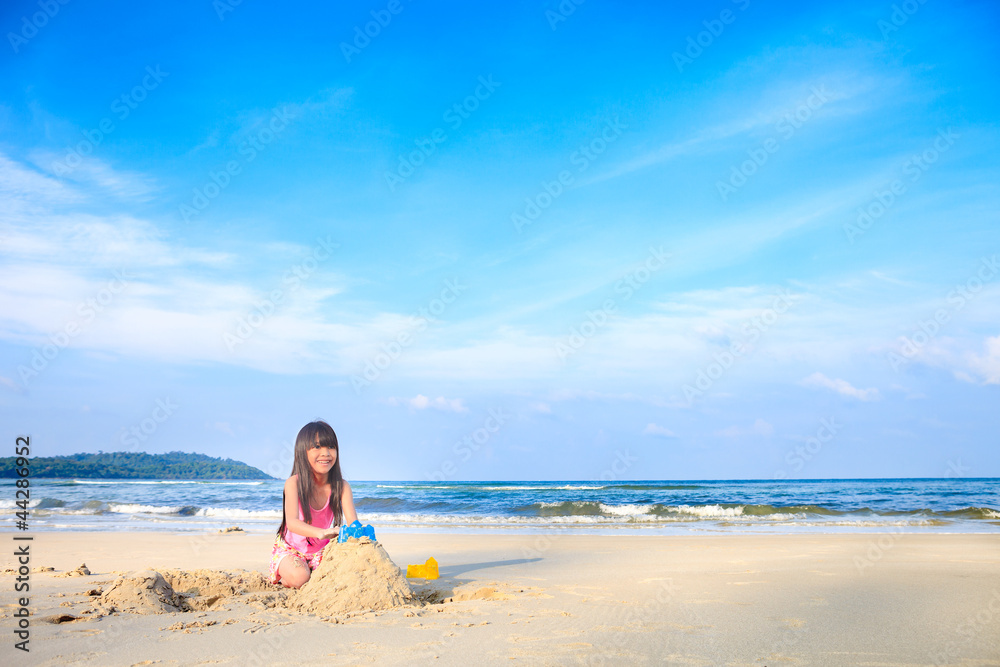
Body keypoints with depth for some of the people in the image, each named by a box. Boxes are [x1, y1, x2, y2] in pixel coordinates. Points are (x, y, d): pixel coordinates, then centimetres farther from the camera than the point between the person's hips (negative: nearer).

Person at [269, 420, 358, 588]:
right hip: (290, 549, -3)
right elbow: (292, 522, -34)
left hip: (321, 550, 3)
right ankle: (283, 576, 4)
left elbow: (352, 522, -23)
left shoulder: (341, 486, -13)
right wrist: (321, 533, -53)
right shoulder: (294, 483, -21)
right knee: (299, 578, -30)